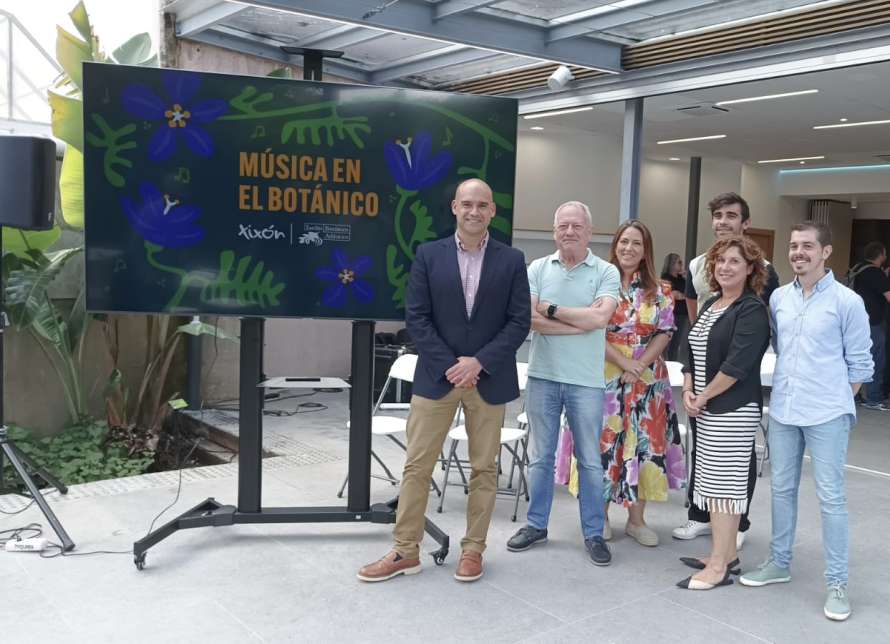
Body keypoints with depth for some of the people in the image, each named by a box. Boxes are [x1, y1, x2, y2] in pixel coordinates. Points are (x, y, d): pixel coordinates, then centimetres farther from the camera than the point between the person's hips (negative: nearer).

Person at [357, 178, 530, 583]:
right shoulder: (428, 255, 1)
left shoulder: (511, 260, 1)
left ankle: (473, 549, 23)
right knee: (417, 466, 4)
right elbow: (416, 318, -3)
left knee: (484, 468, 8)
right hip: (436, 376, 0)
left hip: (489, 379, 0)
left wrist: (479, 362, -14)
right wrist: (450, 366, -12)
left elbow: (519, 322, -2)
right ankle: (405, 551, 16)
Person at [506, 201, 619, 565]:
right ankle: (536, 525, 26)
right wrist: (581, 321, -13)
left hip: (586, 381, -2)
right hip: (543, 376, 2)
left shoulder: (606, 273, -1)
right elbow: (530, 319, -10)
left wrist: (550, 309, -11)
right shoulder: (538, 269, 3)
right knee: (540, 456, 12)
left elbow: (599, 318, -17)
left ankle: (593, 533, 20)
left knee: (590, 460, 8)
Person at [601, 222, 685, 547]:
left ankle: (636, 518, 16)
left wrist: (640, 366, -12)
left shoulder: (659, 291, 6)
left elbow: (665, 332, 1)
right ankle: (600, 514, 16)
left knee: (643, 443, 4)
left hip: (646, 381, 2)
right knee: (603, 441, 2)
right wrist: (625, 362, -15)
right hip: (605, 377, -2)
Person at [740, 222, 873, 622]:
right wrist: (787, 384, 11)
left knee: (830, 496, 1)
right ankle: (779, 562, 30)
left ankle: (837, 583, 12)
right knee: (782, 488, 15)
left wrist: (836, 400, 0)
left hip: (826, 414, -5)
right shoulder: (778, 298, 6)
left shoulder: (847, 301, -8)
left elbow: (859, 363, -2)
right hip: (782, 409, 5)